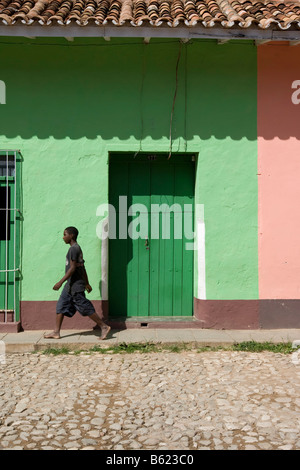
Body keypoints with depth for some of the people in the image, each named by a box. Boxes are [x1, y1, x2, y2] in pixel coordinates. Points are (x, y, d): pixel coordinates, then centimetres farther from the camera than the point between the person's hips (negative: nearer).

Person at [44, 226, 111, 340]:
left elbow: (72, 268, -21)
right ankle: (56, 332, 13)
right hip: (71, 285, 10)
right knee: (61, 306, 9)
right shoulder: (77, 248, 15)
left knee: (85, 307, -5)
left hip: (75, 285, -10)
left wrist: (61, 282, -22)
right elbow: (82, 268, 19)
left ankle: (104, 327, 2)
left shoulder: (74, 249, -15)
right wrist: (87, 283, 23)